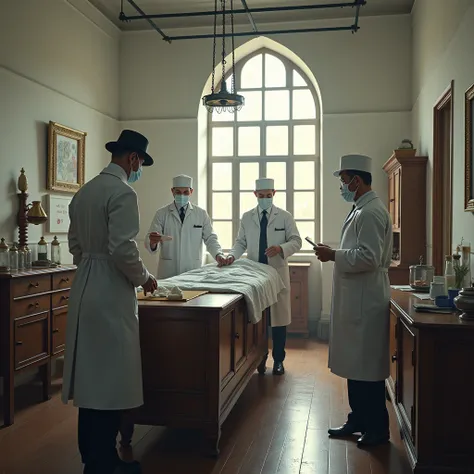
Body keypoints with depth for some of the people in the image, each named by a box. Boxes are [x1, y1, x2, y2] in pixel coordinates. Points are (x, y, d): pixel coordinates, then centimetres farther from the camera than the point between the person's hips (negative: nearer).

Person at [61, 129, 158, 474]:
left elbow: (75, 244, 16)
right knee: (110, 378, 1)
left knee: (91, 374, 15)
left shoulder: (84, 191, 13)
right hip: (111, 295, -9)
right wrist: (143, 278, -6)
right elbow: (122, 249, -21)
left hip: (85, 291, 9)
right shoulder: (123, 192, -14)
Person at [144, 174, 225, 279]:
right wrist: (153, 242, -25)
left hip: (194, 271, 1)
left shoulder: (201, 214, 5)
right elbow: (149, 242, -3)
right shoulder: (161, 214, 2)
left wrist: (218, 254, -12)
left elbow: (210, 238, 5)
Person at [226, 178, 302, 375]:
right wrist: (232, 255, -12)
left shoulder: (285, 217, 2)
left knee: (278, 318, 3)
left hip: (277, 274, -1)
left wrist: (281, 248, -21)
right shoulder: (247, 217, 9)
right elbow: (241, 242, 7)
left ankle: (278, 360, 15)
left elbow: (296, 241, -1)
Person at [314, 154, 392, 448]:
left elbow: (369, 257, -25)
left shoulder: (371, 212, -17)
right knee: (355, 364, 17)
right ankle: (358, 420, 29)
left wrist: (333, 255, -16)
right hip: (356, 299, 10)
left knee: (368, 367, 1)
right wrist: (336, 254, 12)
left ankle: (378, 428, 15)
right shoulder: (363, 210, 15)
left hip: (366, 301, -10)